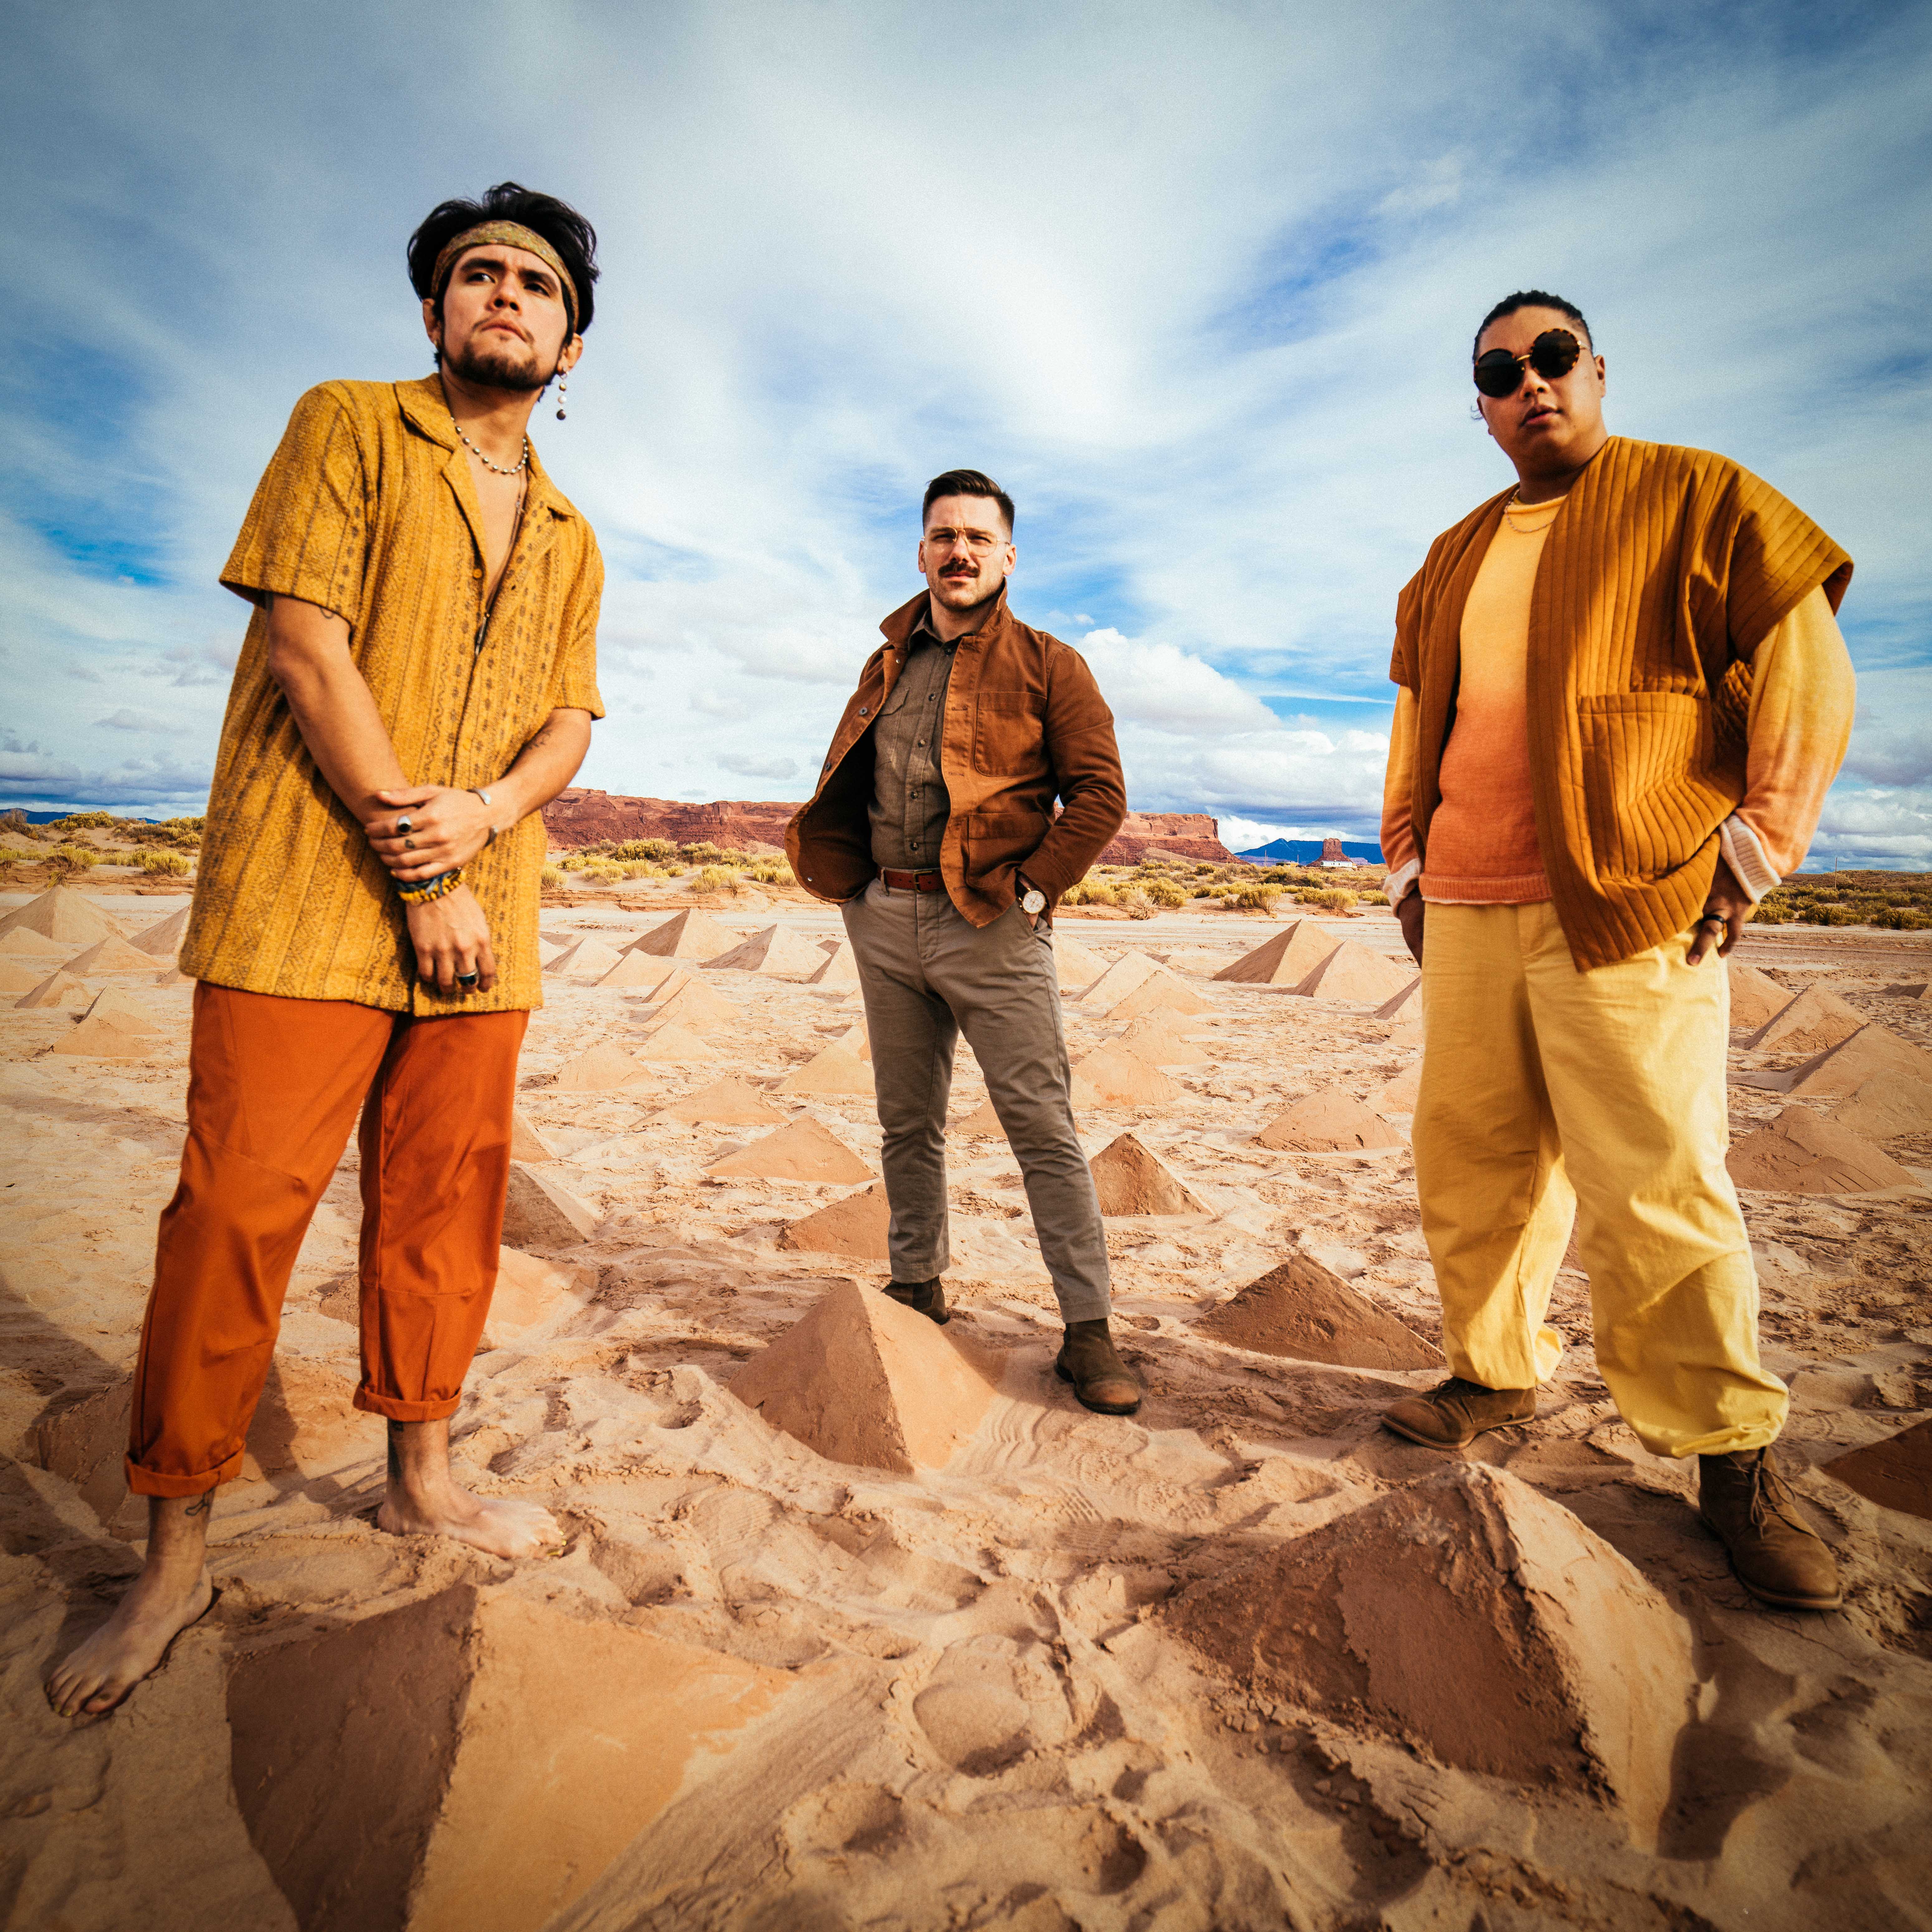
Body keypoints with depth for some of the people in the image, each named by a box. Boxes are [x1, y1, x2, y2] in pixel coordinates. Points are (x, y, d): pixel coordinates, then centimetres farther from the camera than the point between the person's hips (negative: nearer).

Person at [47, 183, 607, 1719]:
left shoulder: (571, 540, 19)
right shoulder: (347, 429, 4)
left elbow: (573, 719, 11)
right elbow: (306, 649, -7)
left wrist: (478, 816, -12)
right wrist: (419, 885, -12)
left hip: (486, 916, 5)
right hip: (307, 903, -4)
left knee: (445, 1212, 10)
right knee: (237, 1213, -3)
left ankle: (422, 1478, 26)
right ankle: (176, 1556, 13)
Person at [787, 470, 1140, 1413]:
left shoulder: (1048, 665, 1)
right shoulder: (887, 665, 16)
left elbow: (1101, 792, -4)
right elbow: (842, 786, 23)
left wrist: (1033, 887, -12)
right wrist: (851, 879, 9)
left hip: (990, 926, -5)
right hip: (885, 921, 6)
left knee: (1044, 1129, -5)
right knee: (907, 1123, 13)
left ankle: (1089, 1332, 2)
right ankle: (916, 1285, 29)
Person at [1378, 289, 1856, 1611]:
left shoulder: (1697, 499, 4)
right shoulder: (1456, 556, 20)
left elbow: (1808, 670, 0)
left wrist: (1760, 837, -6)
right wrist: (1407, 855, 19)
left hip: (1631, 910, -5)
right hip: (1466, 913, 6)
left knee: (1658, 1184, -6)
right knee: (1472, 1164, 9)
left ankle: (1733, 1452, 9)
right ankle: (1498, 1371, 27)